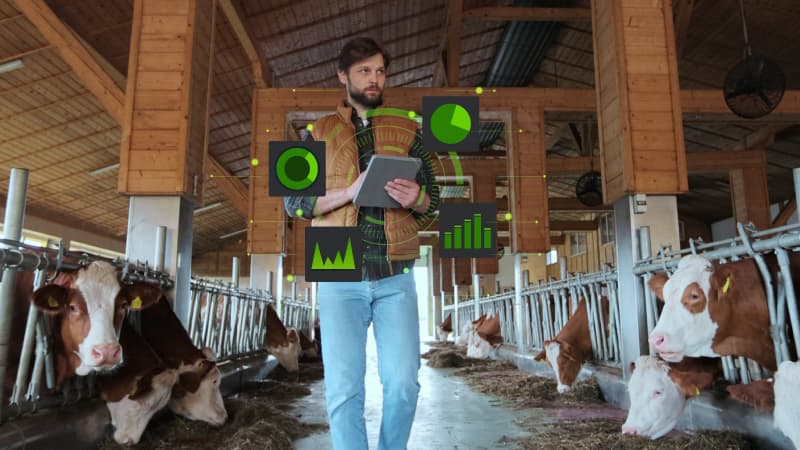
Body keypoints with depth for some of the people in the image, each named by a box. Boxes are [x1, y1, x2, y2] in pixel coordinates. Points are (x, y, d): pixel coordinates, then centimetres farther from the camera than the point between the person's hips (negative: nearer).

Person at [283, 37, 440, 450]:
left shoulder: (407, 131, 12)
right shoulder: (319, 133, 10)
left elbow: (433, 201, 11)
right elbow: (293, 200, 3)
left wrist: (415, 199, -13)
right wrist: (348, 192, -12)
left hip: (395, 277, 1)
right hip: (340, 278, -1)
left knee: (403, 384, -1)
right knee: (343, 388, -2)